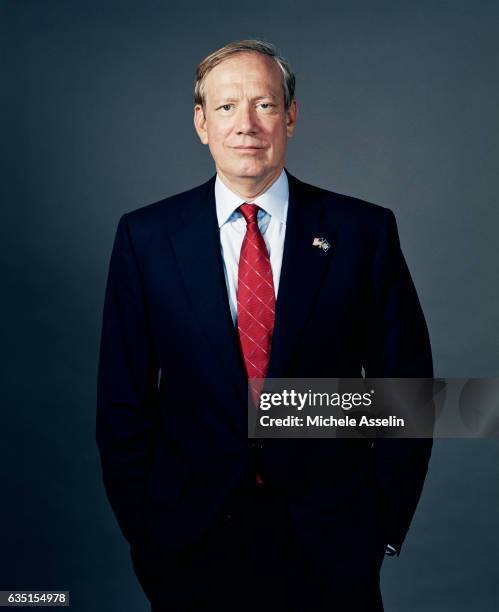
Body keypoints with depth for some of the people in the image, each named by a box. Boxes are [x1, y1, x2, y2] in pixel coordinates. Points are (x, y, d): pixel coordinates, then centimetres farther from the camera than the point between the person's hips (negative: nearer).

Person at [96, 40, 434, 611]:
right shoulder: (145, 235, -3)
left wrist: (385, 523, -1)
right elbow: (123, 397, 1)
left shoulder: (364, 230, -6)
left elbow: (405, 387, 0)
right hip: (190, 541, 1)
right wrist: (142, 529, -1)